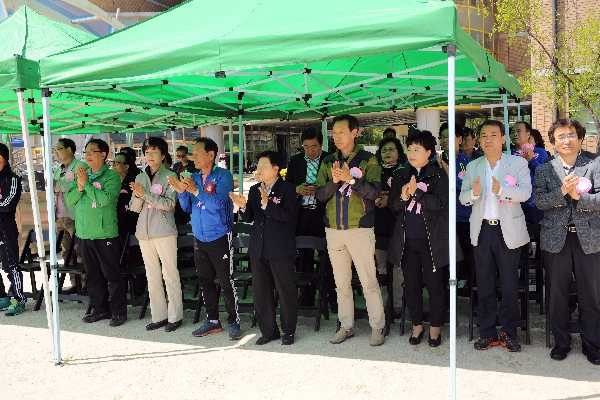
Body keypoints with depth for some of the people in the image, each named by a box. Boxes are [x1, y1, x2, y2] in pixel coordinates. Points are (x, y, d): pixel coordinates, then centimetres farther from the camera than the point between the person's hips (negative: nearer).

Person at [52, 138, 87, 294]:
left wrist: (58, 185, -14)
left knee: (80, 253, -7)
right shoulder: (57, 170, 21)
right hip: (60, 218, 8)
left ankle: (85, 283, -1)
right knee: (66, 253, 10)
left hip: (75, 217, -8)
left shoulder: (80, 166, -5)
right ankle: (74, 283, 17)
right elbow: (53, 189, 26)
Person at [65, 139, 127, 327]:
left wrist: (86, 184, -17)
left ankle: (119, 312, 10)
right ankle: (100, 309, 27)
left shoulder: (111, 176, -8)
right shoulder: (82, 174, 10)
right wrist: (79, 186, -12)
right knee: (93, 275, 15)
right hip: (85, 232, 7)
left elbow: (105, 199, -23)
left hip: (104, 233, -7)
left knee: (112, 275, 0)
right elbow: (69, 199, 5)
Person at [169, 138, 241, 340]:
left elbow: (219, 203, -21)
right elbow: (187, 208, 8)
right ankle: (212, 320, 25)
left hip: (219, 238, -6)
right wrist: (182, 192, -11)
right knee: (205, 281, 13)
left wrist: (196, 190, -28)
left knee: (226, 282, -2)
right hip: (199, 238, 6)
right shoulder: (193, 177, 8)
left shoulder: (223, 176, -9)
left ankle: (234, 322, 10)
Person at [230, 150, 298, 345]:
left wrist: (267, 204, -33)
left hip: (281, 248, -6)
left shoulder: (287, 189, -7)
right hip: (258, 247, 6)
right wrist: (242, 206, -12)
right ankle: (268, 330, 23)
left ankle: (288, 331, 17)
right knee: (261, 291, 11)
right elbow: (249, 218, 7)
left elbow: (286, 215, -21)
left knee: (285, 290, 3)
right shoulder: (254, 190, 11)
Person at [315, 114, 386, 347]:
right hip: (334, 230, 4)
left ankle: (377, 327, 12)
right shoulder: (328, 163, 10)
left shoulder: (368, 160, -1)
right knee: (341, 283, 12)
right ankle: (346, 326, 24)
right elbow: (320, 195, 4)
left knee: (369, 282, -1)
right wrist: (334, 181, -13)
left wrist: (350, 178, -21)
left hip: (360, 229, -4)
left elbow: (375, 191, -11)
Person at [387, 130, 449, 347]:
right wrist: (403, 196, -14)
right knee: (411, 284, 10)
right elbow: (393, 204, 6)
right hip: (406, 239, 4)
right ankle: (417, 325, 24)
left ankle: (435, 327, 18)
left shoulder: (438, 175, -2)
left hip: (431, 239, -4)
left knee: (434, 285, 4)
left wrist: (416, 192, -22)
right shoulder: (400, 176, 11)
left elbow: (439, 203, -13)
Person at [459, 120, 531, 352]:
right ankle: (487, 332, 19)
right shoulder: (472, 167, 10)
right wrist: (473, 192, -20)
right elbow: (463, 198, 2)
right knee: (484, 283, 9)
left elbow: (525, 192, -14)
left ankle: (509, 332, 17)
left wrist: (501, 190, -32)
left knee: (509, 283, 4)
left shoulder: (518, 163, 0)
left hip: (508, 230, -3)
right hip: (482, 230, 3)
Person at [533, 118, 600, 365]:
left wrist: (578, 196, -20)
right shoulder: (544, 171, 7)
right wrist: (562, 192, -19)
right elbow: (539, 201, -6)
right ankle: (561, 342, 23)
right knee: (557, 294, 8)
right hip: (556, 239, 1)